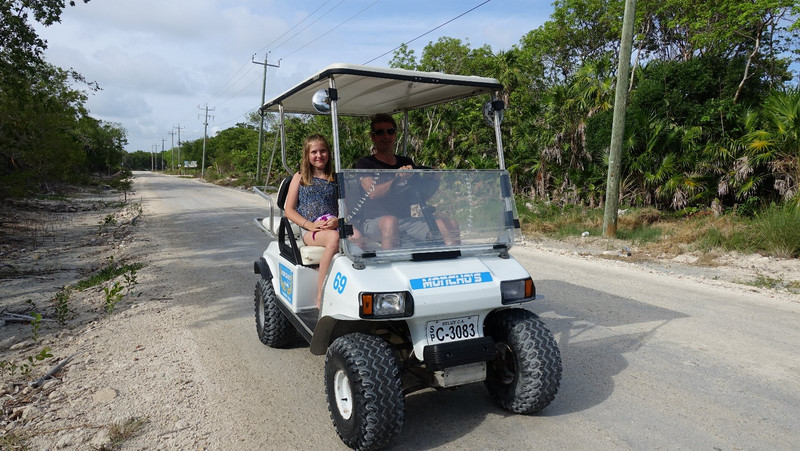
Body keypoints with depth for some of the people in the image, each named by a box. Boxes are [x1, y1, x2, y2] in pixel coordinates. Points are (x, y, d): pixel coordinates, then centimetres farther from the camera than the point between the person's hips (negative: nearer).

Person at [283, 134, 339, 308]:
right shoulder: (300, 178, 16)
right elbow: (289, 210, 9)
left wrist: (337, 220, -10)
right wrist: (310, 225, -9)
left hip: (333, 227, 2)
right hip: (309, 231, -2)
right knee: (334, 238, -38)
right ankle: (320, 298, -36)